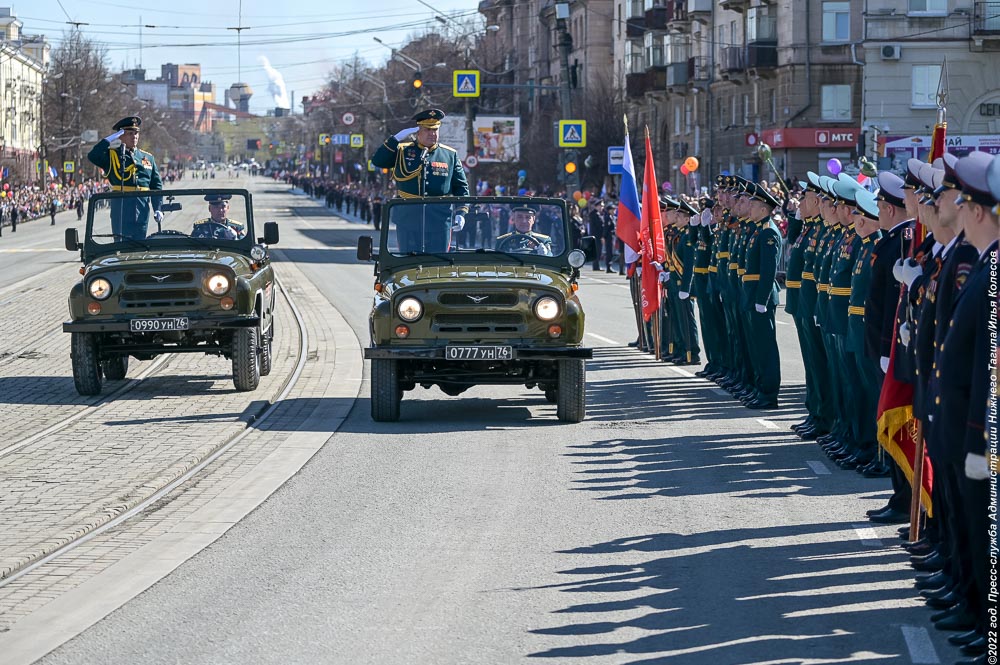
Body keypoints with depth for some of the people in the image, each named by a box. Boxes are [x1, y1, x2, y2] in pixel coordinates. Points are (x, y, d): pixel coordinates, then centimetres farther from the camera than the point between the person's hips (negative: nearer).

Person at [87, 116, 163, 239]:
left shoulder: (148, 158, 14)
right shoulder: (111, 156, 5)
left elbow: (156, 185, 13)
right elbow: (92, 156, -13)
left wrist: (158, 209, 4)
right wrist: (109, 139, -11)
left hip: (142, 205, 3)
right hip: (121, 205, -3)